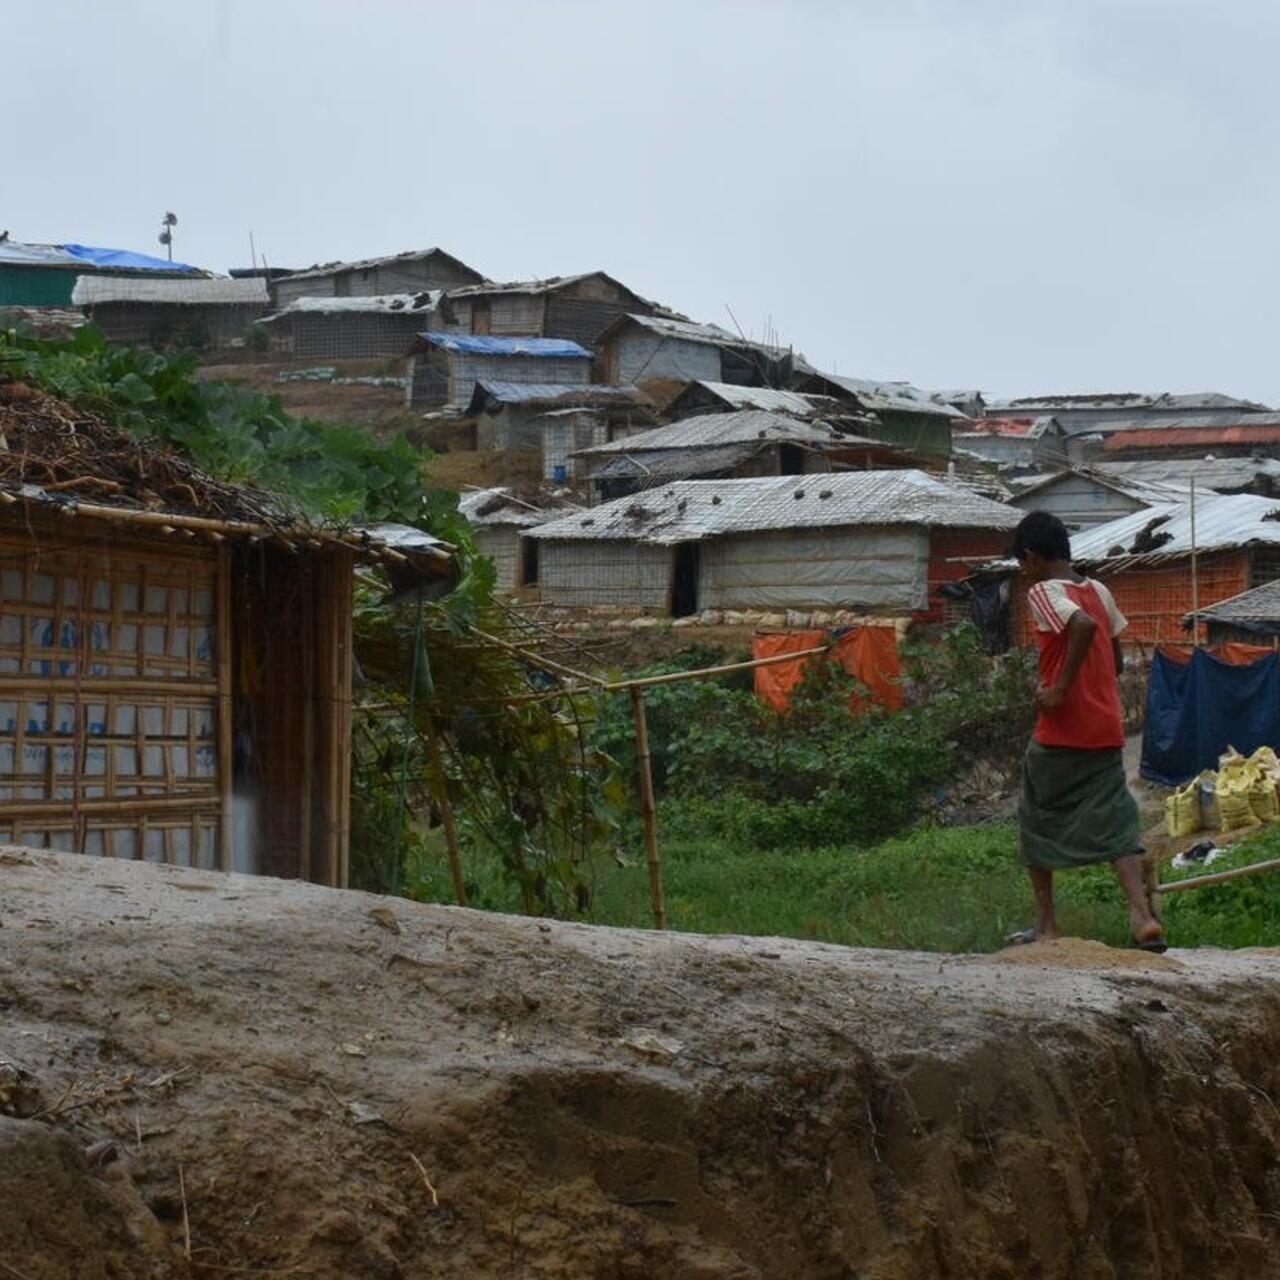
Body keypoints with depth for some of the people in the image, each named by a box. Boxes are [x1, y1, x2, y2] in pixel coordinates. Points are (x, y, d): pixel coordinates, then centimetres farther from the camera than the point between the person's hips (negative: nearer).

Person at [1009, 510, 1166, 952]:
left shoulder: (1043, 593, -10)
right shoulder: (1099, 591, 11)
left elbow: (1084, 625, -29)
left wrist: (1060, 688, -24)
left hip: (1060, 733, -6)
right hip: (1107, 730, 6)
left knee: (1036, 821, 12)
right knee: (1115, 824, 2)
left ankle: (1047, 925, 14)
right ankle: (1143, 917, -16)